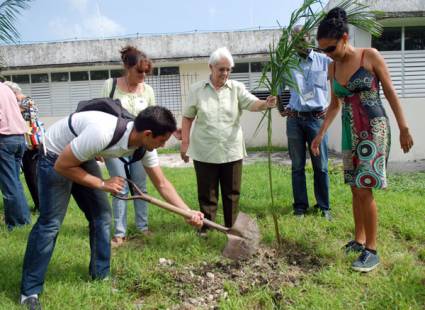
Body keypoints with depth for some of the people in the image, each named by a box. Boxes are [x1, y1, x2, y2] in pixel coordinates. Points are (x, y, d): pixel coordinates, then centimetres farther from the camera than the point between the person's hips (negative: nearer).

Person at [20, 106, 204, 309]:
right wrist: (102, 184, -22)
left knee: (101, 216, 4)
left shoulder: (144, 144, -16)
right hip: (56, 158, -7)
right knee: (50, 222, -8)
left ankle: (101, 275, 19)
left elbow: (162, 183, -5)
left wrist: (189, 212, -11)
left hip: (83, 158, 7)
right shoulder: (102, 133, -40)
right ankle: (29, 291, 5)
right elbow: (62, 166, -28)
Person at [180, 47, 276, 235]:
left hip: (232, 151, 1)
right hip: (204, 152, -1)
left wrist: (266, 104, -37)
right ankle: (206, 227, 24)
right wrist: (185, 142, -1)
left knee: (232, 192, 11)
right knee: (207, 193, 9)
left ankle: (232, 227, 26)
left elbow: (252, 104, -15)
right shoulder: (197, 89, 1)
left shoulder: (237, 88, 1)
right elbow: (188, 117, 4)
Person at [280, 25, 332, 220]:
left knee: (321, 166, 2)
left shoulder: (324, 61, 4)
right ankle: (300, 207, 16)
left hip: (317, 118, -1)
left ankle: (323, 207, 15)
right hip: (294, 119, 2)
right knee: (297, 166, 6)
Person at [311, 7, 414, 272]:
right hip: (350, 132, 6)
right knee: (356, 189, 10)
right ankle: (359, 240, 23)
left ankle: (372, 251, 0)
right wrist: (321, 133, 11)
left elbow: (391, 94, -5)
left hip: (374, 130, -6)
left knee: (364, 189, -10)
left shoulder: (371, 56, -7)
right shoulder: (333, 68, 8)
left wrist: (404, 129, -6)